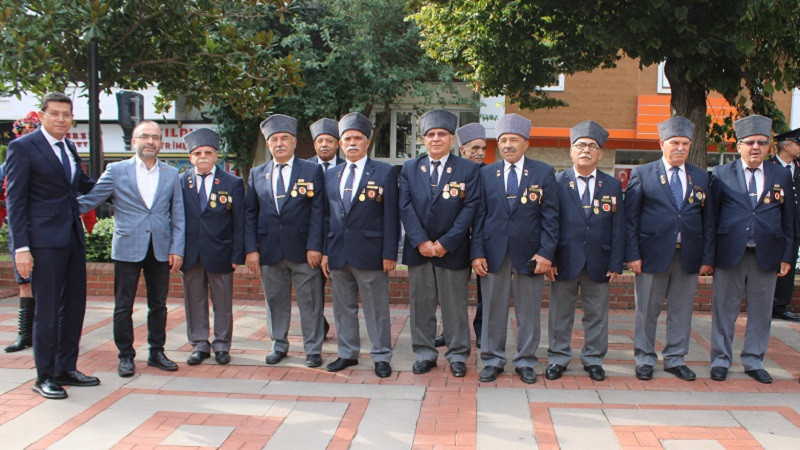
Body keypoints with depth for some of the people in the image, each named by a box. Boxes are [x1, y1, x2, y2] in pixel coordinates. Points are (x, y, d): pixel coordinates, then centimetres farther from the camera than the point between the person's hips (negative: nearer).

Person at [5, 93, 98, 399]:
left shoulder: (70, 148, 14)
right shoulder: (22, 147, -6)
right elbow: (15, 200, -9)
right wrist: (21, 247, -14)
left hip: (73, 238, 7)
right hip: (44, 241, -7)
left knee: (74, 307, 12)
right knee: (47, 311, -1)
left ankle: (66, 369, 25)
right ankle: (44, 377, 12)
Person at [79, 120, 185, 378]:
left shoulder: (171, 174, 8)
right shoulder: (116, 170, 2)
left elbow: (178, 215, 7)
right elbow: (90, 199, -1)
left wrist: (177, 249, 0)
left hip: (160, 250, 2)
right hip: (127, 248, -2)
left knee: (158, 305, 10)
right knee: (123, 306, 4)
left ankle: (157, 352, 22)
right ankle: (125, 356, 16)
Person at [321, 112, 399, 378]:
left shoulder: (385, 173, -2)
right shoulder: (332, 175, 12)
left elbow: (390, 216, -5)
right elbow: (327, 216, 13)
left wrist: (389, 254, -11)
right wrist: (324, 251, 6)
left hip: (369, 253, -4)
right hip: (338, 253, 5)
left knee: (376, 309, 4)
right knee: (343, 307, 13)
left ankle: (381, 357, 15)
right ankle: (348, 353, 26)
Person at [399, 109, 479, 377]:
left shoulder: (468, 170, 0)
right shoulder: (409, 169, 7)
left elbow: (469, 208, -7)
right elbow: (405, 207, 0)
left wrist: (446, 243, -13)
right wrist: (420, 241, -11)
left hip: (453, 250, -2)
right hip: (418, 249, 2)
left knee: (455, 306, 6)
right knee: (420, 304, 9)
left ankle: (458, 356, 18)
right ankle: (425, 354, 22)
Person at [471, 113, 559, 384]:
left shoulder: (543, 173, 3)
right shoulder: (486, 174, 7)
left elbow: (550, 217, 0)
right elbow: (479, 216, 5)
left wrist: (546, 252, -9)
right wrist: (477, 253, -3)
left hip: (529, 254, -1)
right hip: (494, 253, 1)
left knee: (529, 311, 6)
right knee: (493, 309, 6)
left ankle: (525, 362, 20)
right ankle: (493, 360, 19)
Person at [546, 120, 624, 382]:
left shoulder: (612, 186, 7)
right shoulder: (557, 182, 1)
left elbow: (618, 228, 5)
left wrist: (615, 264, -2)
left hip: (598, 264, 2)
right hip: (564, 262, -2)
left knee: (597, 314, 11)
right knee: (560, 314, 7)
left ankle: (593, 360, 25)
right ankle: (558, 359, 21)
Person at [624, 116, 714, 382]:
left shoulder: (701, 178, 10)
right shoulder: (642, 174, 1)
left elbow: (708, 220, 10)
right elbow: (630, 218, -3)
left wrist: (707, 258, 3)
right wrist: (632, 254, -10)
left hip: (688, 256, 3)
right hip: (653, 255, -3)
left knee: (682, 310, 10)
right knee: (647, 310, 5)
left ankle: (675, 359, 24)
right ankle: (645, 360, 19)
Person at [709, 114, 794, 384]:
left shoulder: (781, 177, 8)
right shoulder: (721, 175, 2)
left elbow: (788, 221, 10)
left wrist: (786, 257, 5)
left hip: (766, 256, 2)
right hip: (730, 255, -2)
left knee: (760, 311, 9)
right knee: (724, 311, 5)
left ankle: (753, 362, 23)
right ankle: (721, 361, 17)